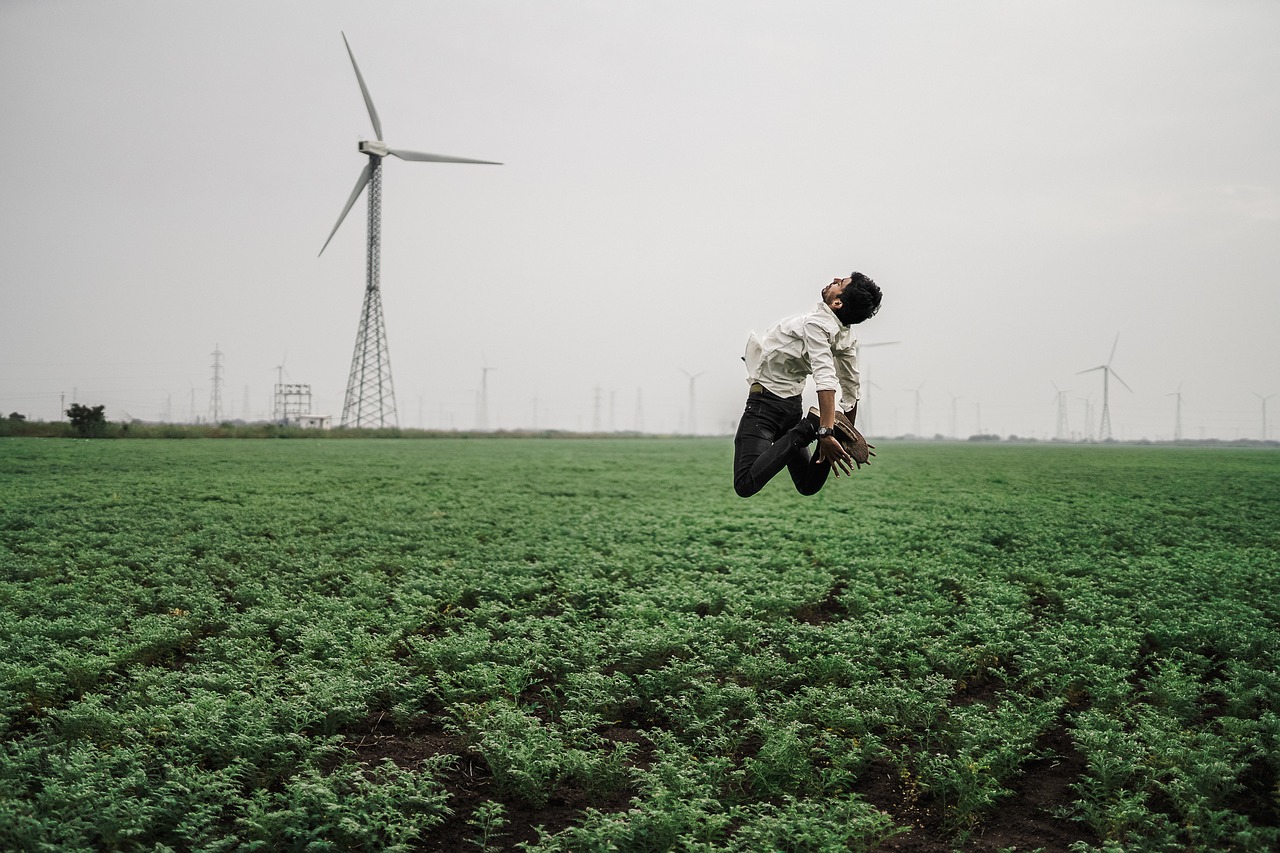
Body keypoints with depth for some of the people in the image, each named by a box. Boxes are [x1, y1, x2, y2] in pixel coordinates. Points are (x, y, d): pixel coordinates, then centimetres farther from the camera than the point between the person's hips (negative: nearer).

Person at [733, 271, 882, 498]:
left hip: (766, 400, -8)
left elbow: (826, 378, -34)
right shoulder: (847, 335, 1)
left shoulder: (816, 323, -22)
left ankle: (809, 428, -22)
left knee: (745, 485, -21)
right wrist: (849, 435, 24)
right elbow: (851, 388, 11)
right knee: (808, 486, 17)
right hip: (793, 404, 8)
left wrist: (826, 432, -41)